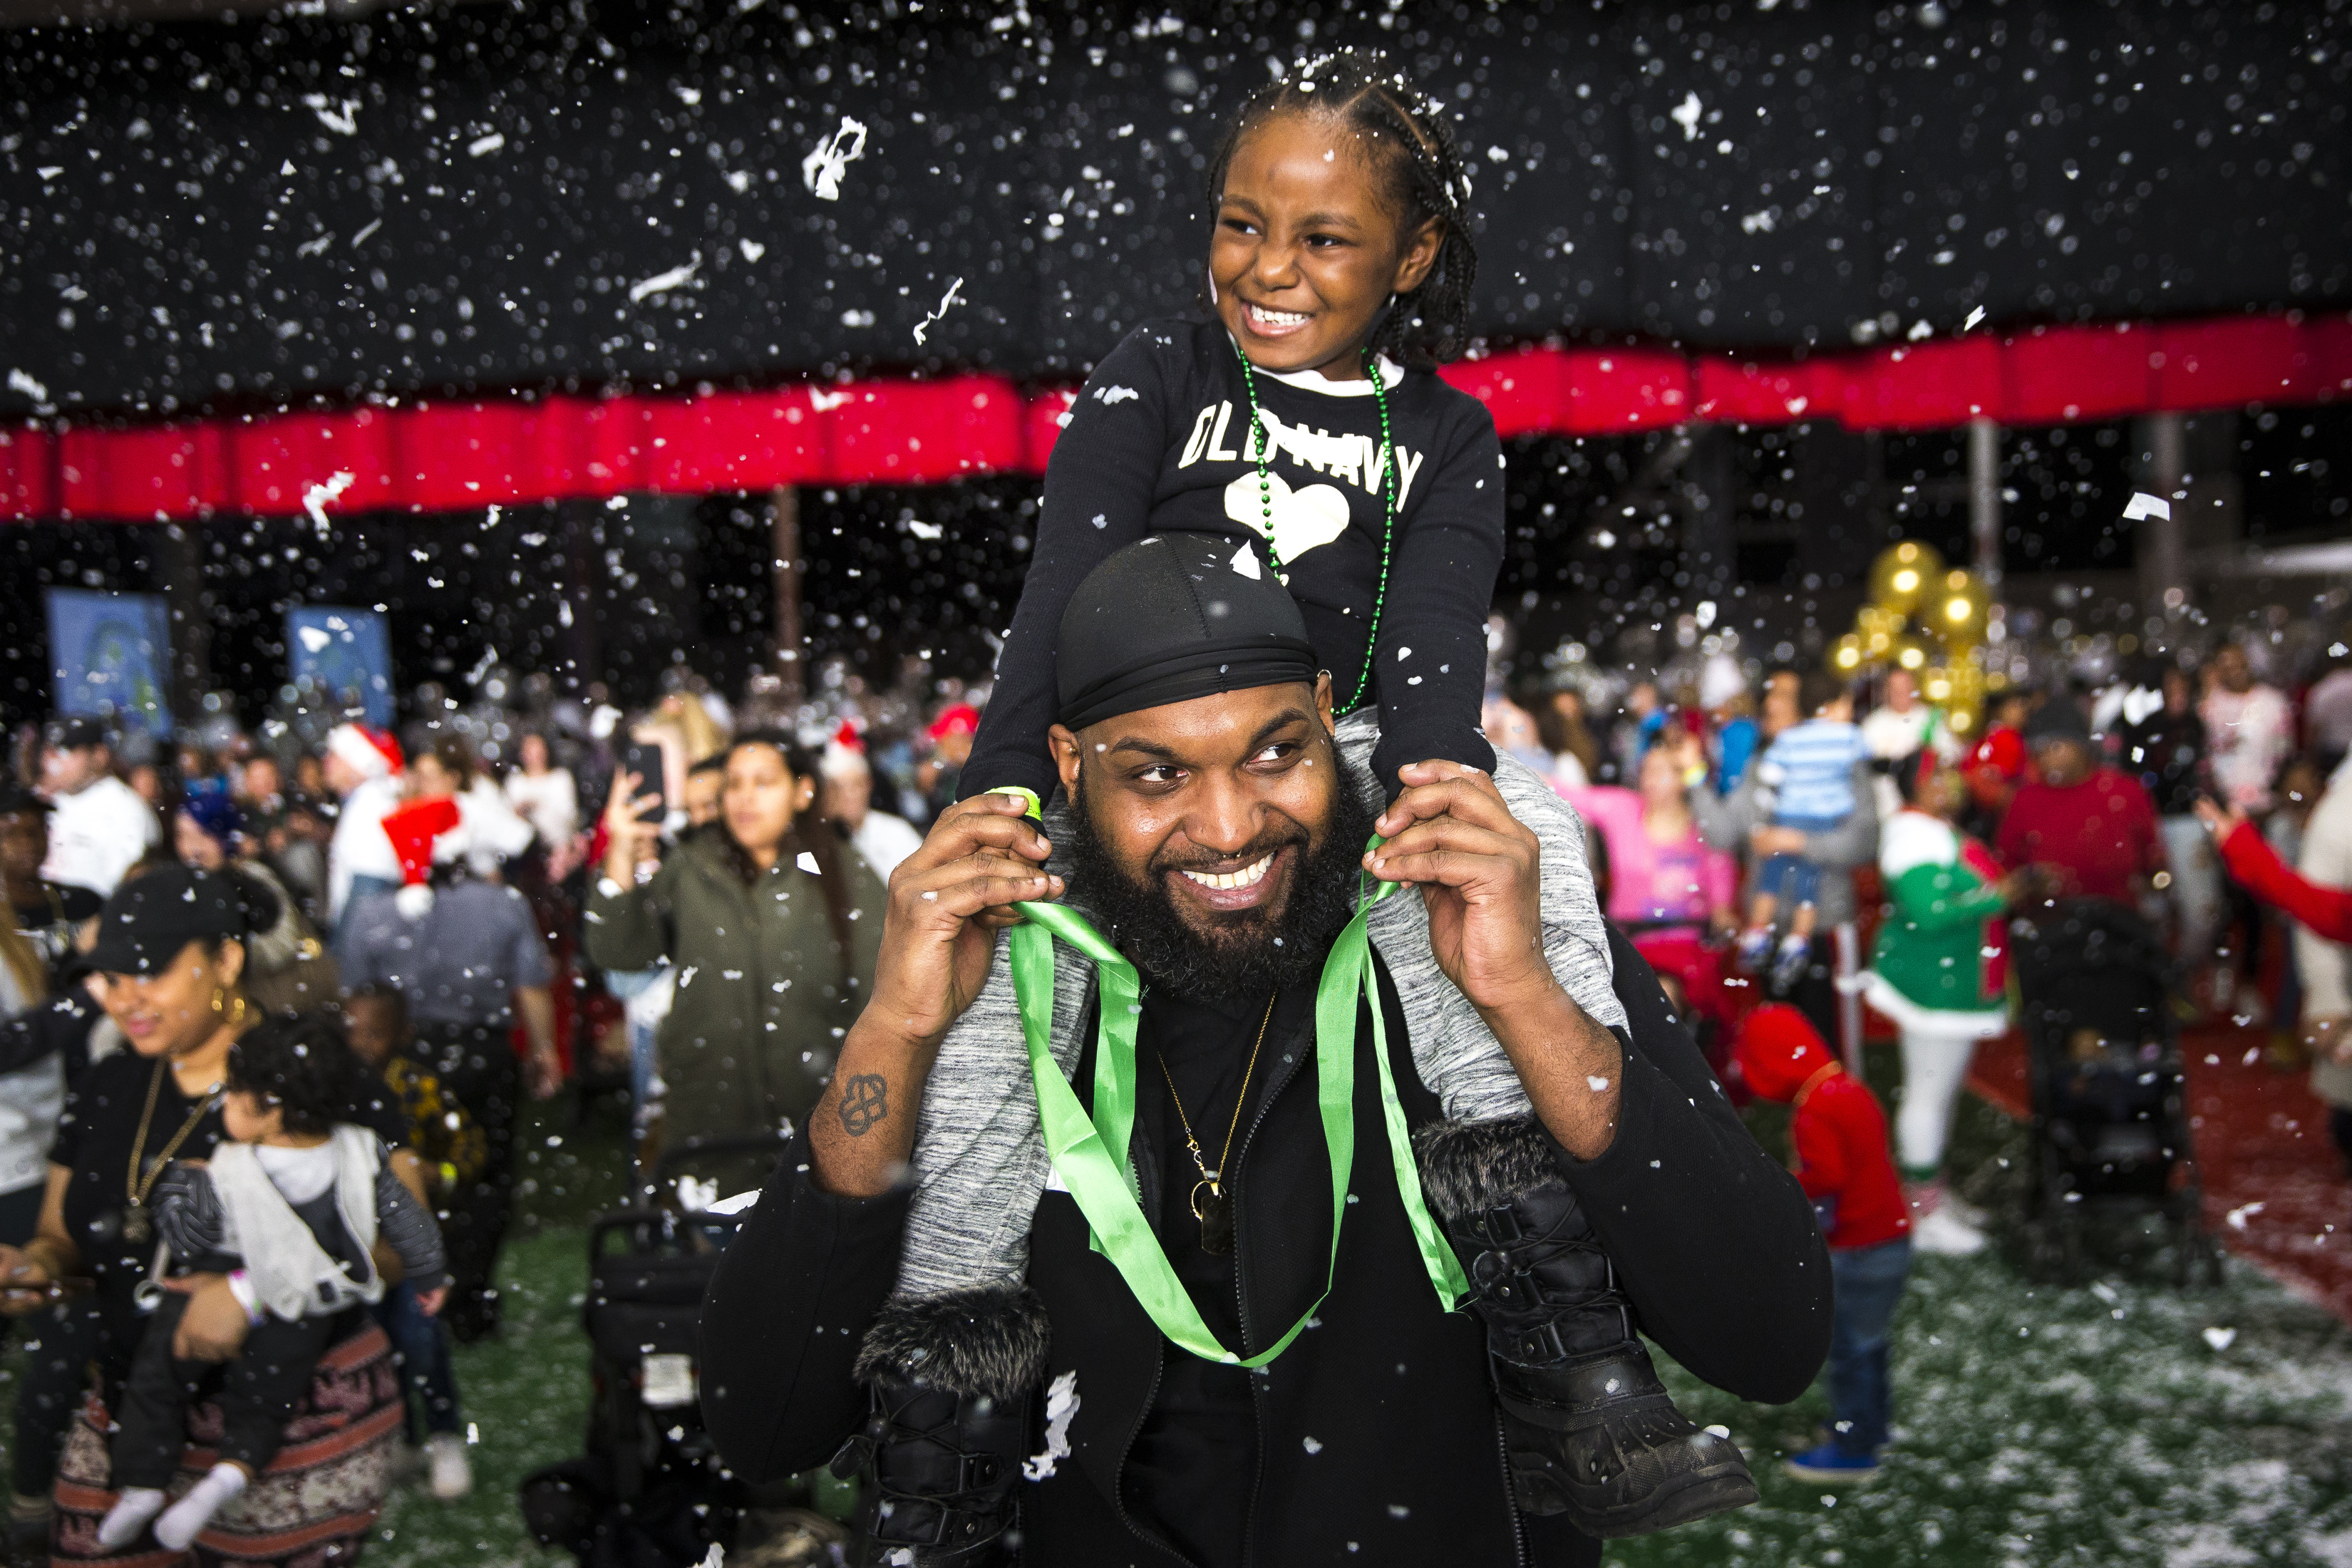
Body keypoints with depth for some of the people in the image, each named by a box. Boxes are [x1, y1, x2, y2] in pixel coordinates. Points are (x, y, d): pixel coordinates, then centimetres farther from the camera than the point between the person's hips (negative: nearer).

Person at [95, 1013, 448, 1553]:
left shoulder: (226, 1180, -27)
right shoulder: (360, 1154, -17)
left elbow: (181, 1235, -11)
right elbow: (406, 1220, -7)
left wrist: (179, 1176, 4)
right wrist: (429, 1275, 10)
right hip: (300, 1326, 3)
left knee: (154, 1384, 21)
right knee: (261, 1403, 23)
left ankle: (141, 1485, 21)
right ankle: (234, 1468, -1)